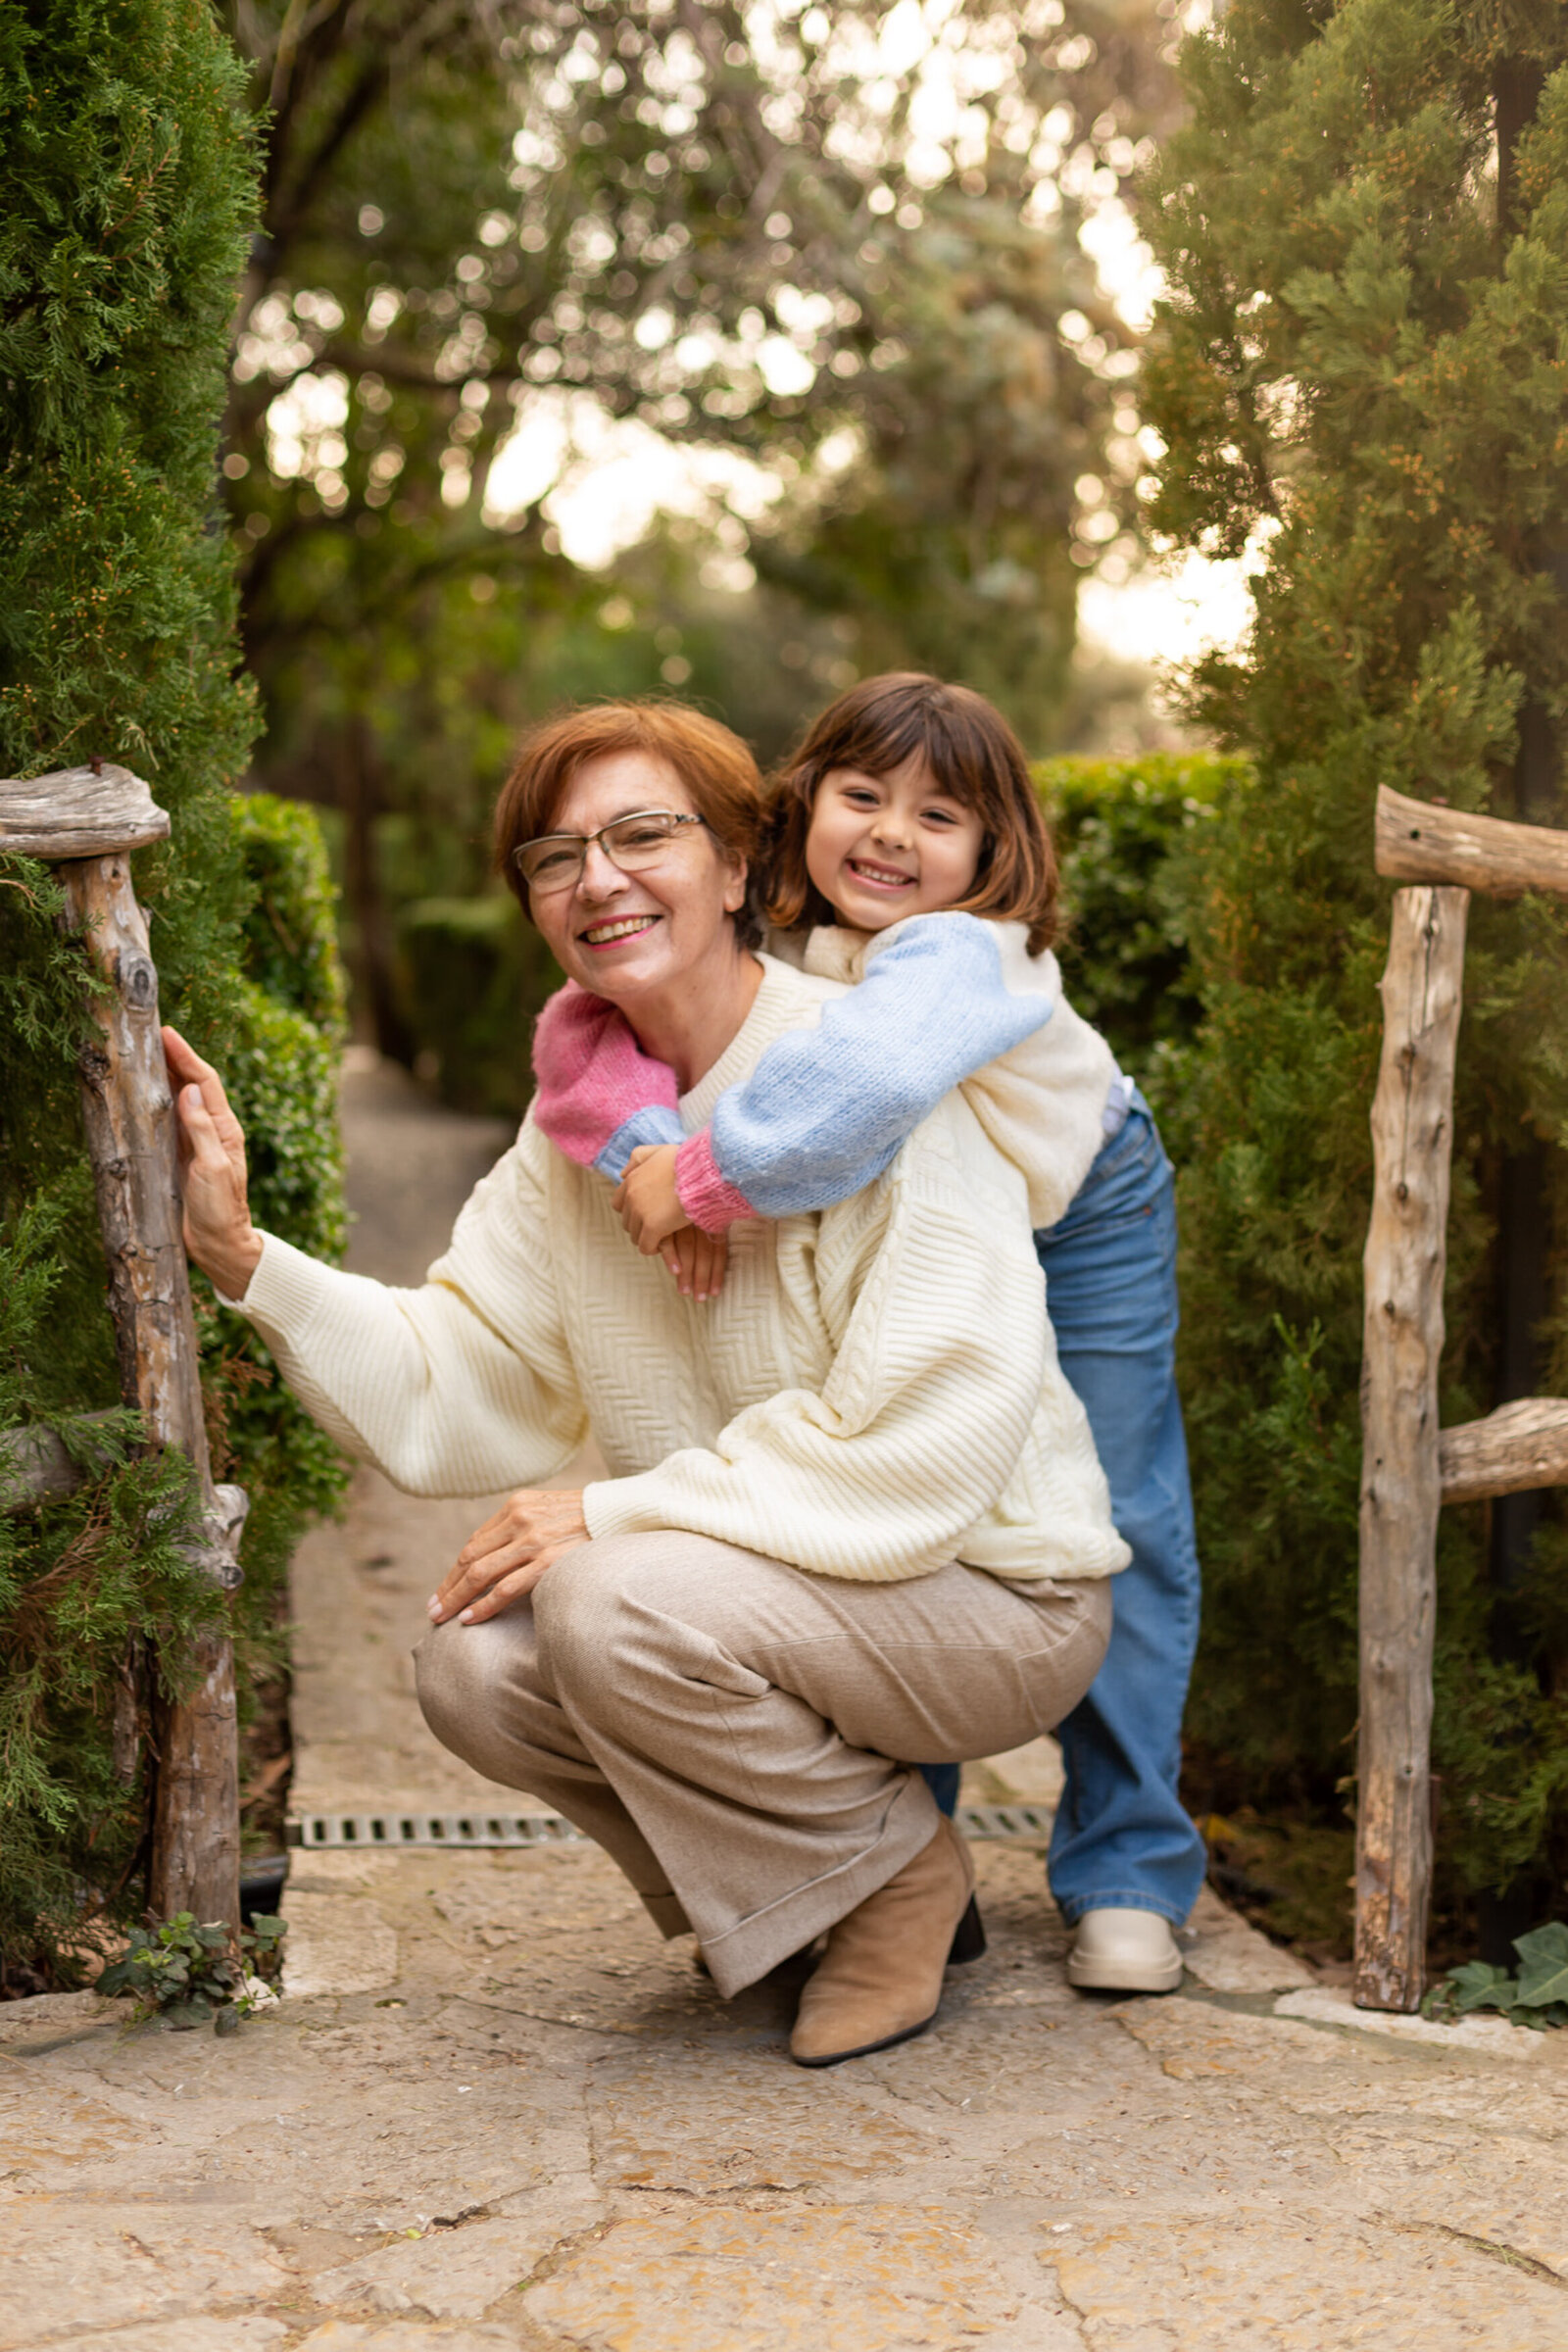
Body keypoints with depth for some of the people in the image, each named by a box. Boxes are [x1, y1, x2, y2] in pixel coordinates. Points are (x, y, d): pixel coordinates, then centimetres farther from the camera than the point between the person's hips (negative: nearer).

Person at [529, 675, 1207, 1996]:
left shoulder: (960, 957, -40)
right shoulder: (767, 955, -21)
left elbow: (866, 1087, -61)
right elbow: (589, 1028, -29)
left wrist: (707, 1180, -52)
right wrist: (650, 1153, -46)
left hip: (1081, 1230, -4)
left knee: (1114, 1531, -3)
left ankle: (1128, 1878, 11)